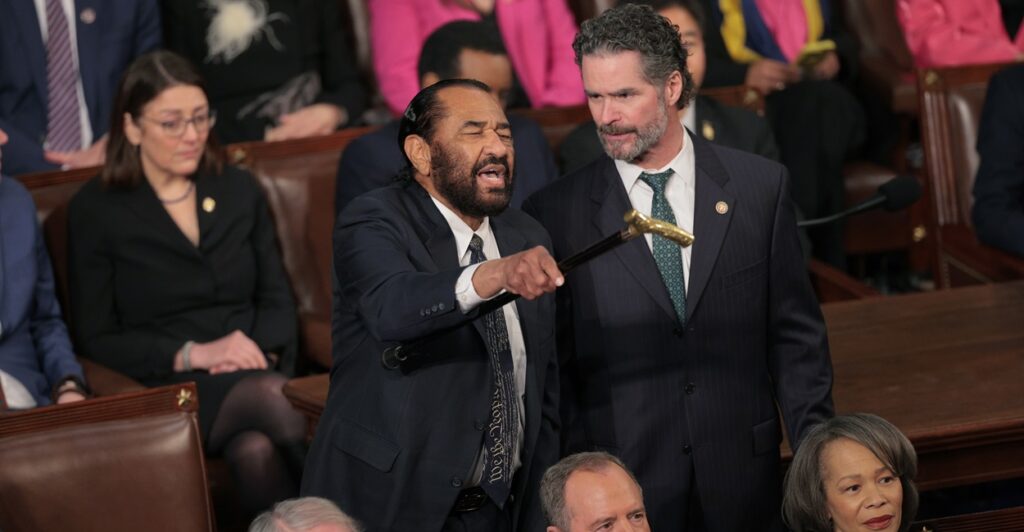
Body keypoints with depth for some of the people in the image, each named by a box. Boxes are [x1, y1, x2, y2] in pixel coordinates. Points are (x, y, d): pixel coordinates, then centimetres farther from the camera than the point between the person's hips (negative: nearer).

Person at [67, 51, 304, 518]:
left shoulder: (239, 191, 17)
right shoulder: (96, 211, 5)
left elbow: (277, 298, 18)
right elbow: (96, 337, 2)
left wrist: (259, 349, -6)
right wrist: (192, 354, -11)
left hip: (257, 372, 3)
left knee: (257, 452, -36)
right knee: (271, 395, -37)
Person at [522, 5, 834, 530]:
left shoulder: (759, 186, 1)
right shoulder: (556, 214, -3)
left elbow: (795, 335, 5)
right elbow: (552, 365, 1)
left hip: (742, 481, 2)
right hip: (619, 485, -1)